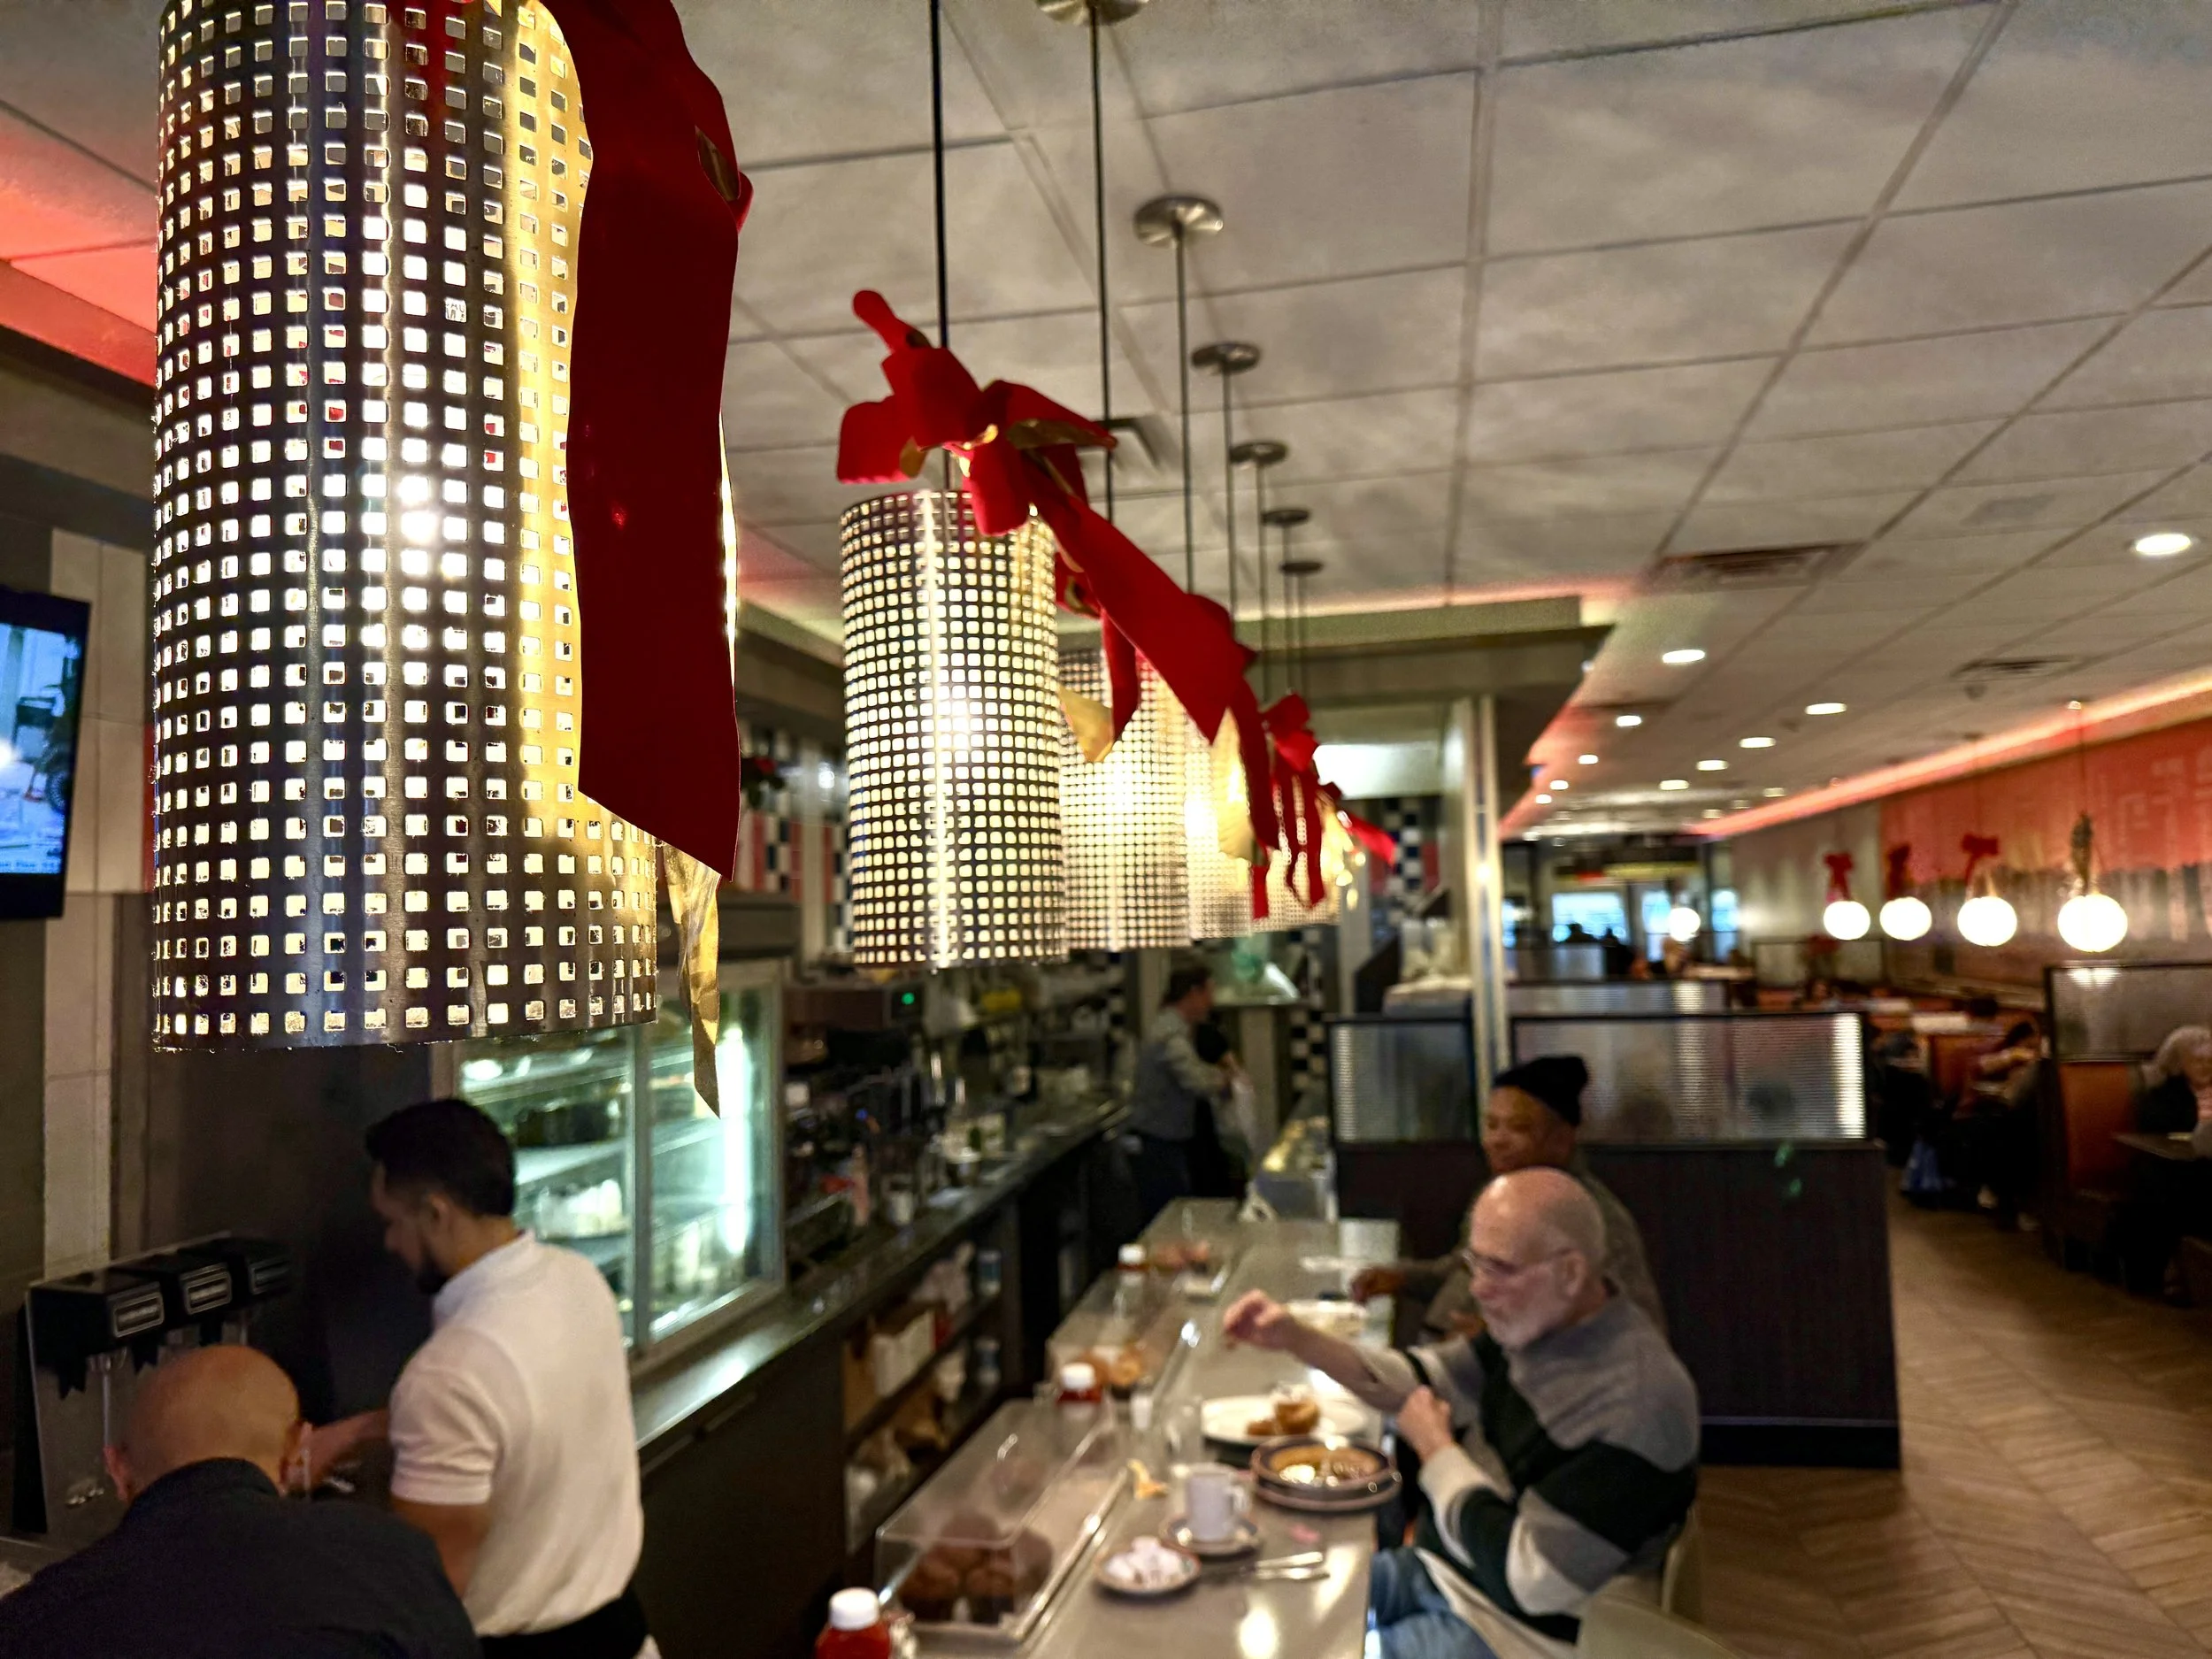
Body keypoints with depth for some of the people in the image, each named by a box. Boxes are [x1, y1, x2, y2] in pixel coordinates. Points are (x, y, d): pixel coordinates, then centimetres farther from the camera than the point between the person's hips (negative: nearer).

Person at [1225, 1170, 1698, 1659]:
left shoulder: (1635, 1403, -30)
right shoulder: (1538, 1324, -4)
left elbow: (1526, 1580, -27)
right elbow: (1427, 1379, 8)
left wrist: (1438, 1452, -14)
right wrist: (1295, 1339, -5)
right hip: (1443, 1571, 8)